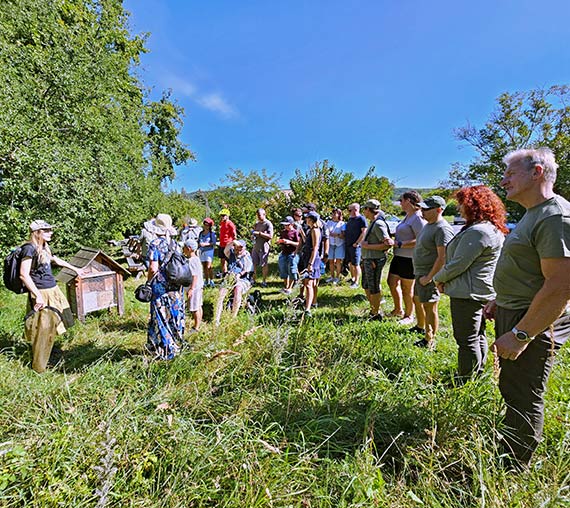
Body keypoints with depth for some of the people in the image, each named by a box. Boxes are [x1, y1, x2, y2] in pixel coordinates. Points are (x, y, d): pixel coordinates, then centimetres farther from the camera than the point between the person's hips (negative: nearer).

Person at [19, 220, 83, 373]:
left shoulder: (44, 248, 11)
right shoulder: (29, 248, -14)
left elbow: (57, 260, 31)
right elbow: (24, 275, -19)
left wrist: (75, 269, 41)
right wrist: (38, 296, -22)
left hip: (53, 291, 8)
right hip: (42, 293, -8)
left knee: (50, 327, 17)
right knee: (43, 330, 0)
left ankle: (46, 354, 33)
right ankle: (39, 366, 15)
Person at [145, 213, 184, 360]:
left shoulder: (155, 244, -12)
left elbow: (153, 268, -17)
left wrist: (148, 281, 0)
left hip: (160, 287, -5)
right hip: (176, 286, 6)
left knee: (162, 318, 4)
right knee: (175, 315, 15)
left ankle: (165, 350, 12)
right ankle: (176, 345, 27)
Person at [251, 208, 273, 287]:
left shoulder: (268, 224, -7)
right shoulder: (257, 223, 15)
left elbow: (270, 236, -16)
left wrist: (259, 233, -19)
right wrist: (253, 233, 3)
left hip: (264, 248, -7)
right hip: (255, 247, 7)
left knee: (264, 264, 2)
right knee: (254, 263, 9)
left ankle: (264, 281, 13)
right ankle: (253, 279, 19)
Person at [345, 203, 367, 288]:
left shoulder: (361, 219, -10)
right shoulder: (350, 219, 15)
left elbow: (364, 232, -16)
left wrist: (357, 243, -18)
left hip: (355, 246, -8)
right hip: (347, 245, 8)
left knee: (356, 264, -3)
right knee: (350, 263, 14)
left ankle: (357, 282, 3)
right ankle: (352, 278, 27)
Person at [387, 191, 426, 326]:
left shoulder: (417, 217, -17)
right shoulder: (407, 216, 14)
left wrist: (399, 244, -23)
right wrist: (394, 241, 7)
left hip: (409, 259, -9)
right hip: (398, 256, 9)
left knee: (407, 288, 4)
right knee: (392, 282, 15)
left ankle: (409, 316, 22)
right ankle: (398, 310, 33)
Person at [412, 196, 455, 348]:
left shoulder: (442, 229, -21)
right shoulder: (428, 225, 11)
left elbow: (443, 257, -25)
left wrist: (429, 277, -23)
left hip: (430, 275, -10)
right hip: (420, 273, 10)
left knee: (429, 307, 0)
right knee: (417, 300, 23)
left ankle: (429, 341, 13)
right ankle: (420, 327, 44)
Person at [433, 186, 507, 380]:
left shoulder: (477, 231, -23)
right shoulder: (493, 229, 13)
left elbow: (458, 264, -22)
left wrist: (439, 278, -4)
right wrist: (445, 280, 6)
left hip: (468, 293, -11)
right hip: (482, 291, 11)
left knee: (467, 341, 1)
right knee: (478, 336, 21)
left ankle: (465, 381, 14)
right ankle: (477, 374, 37)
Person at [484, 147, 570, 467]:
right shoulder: (534, 214, 13)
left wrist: (520, 334, -25)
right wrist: (501, 302, 19)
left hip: (533, 324, -10)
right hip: (514, 315, 10)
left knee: (523, 400, 4)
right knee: (511, 390, 21)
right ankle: (508, 456, 40)